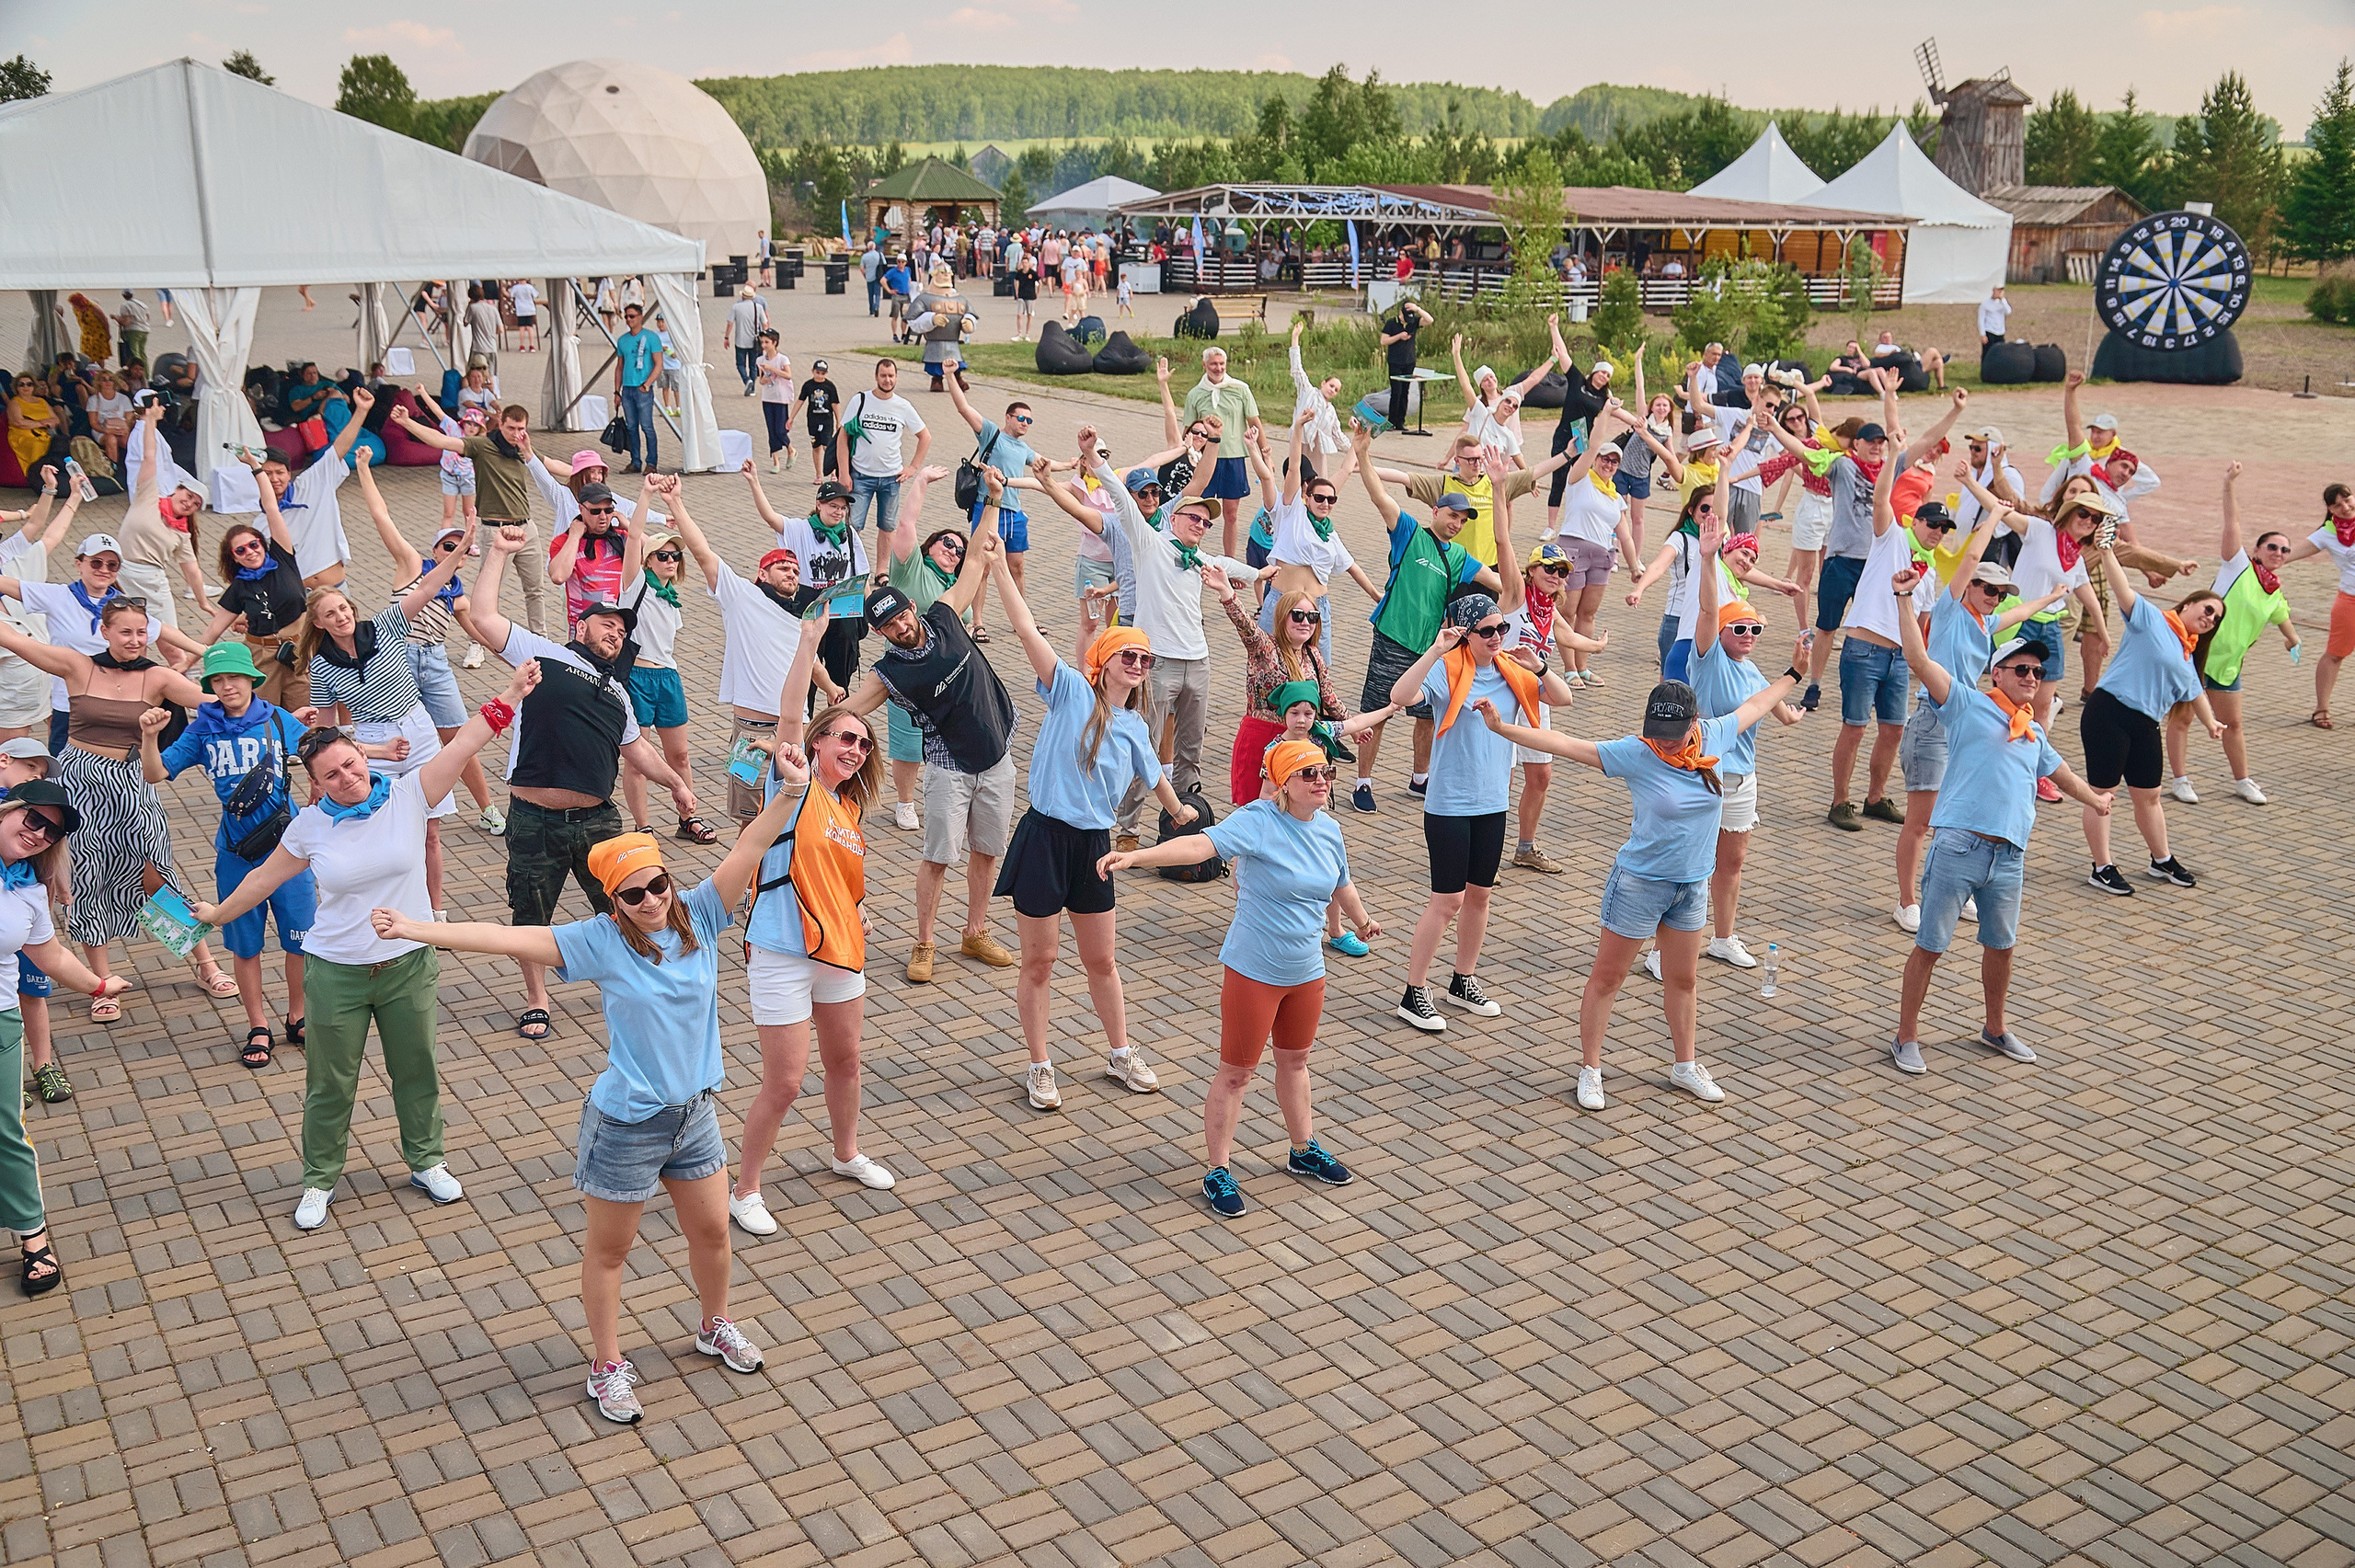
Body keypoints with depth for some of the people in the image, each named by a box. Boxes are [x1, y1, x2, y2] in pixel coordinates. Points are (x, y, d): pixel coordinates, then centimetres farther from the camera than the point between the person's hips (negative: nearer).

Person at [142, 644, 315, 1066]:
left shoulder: (279, 720, -1)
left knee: (301, 938, 6)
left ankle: (297, 1018, 26)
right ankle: (258, 1028, 25)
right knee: (245, 944, 10)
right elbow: (156, 774, -4)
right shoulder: (203, 730, -1)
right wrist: (149, 736, -20)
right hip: (235, 854, 1)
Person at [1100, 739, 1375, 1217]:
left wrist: (1362, 921, 36)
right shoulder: (1258, 822, -21)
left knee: (1294, 1061, 23)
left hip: (1307, 974, 6)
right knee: (1236, 1072, 4)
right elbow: (1201, 843, -36)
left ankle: (1305, 1151, 42)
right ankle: (1218, 1172, 17)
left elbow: (1342, 885, 21)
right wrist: (1137, 856, -51)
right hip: (1252, 973, -6)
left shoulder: (1329, 830, 1)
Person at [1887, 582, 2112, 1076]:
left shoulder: (2035, 734, 21)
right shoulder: (1969, 704, 3)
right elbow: (1918, 659, -8)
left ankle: (1996, 1028, 37)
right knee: (1929, 945, -1)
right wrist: (1904, 599, -13)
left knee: (2000, 946, 17)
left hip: (2008, 855, 6)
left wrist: (2094, 799, 57)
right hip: (1959, 846, -6)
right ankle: (1906, 1038, 9)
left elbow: (2060, 772, 42)